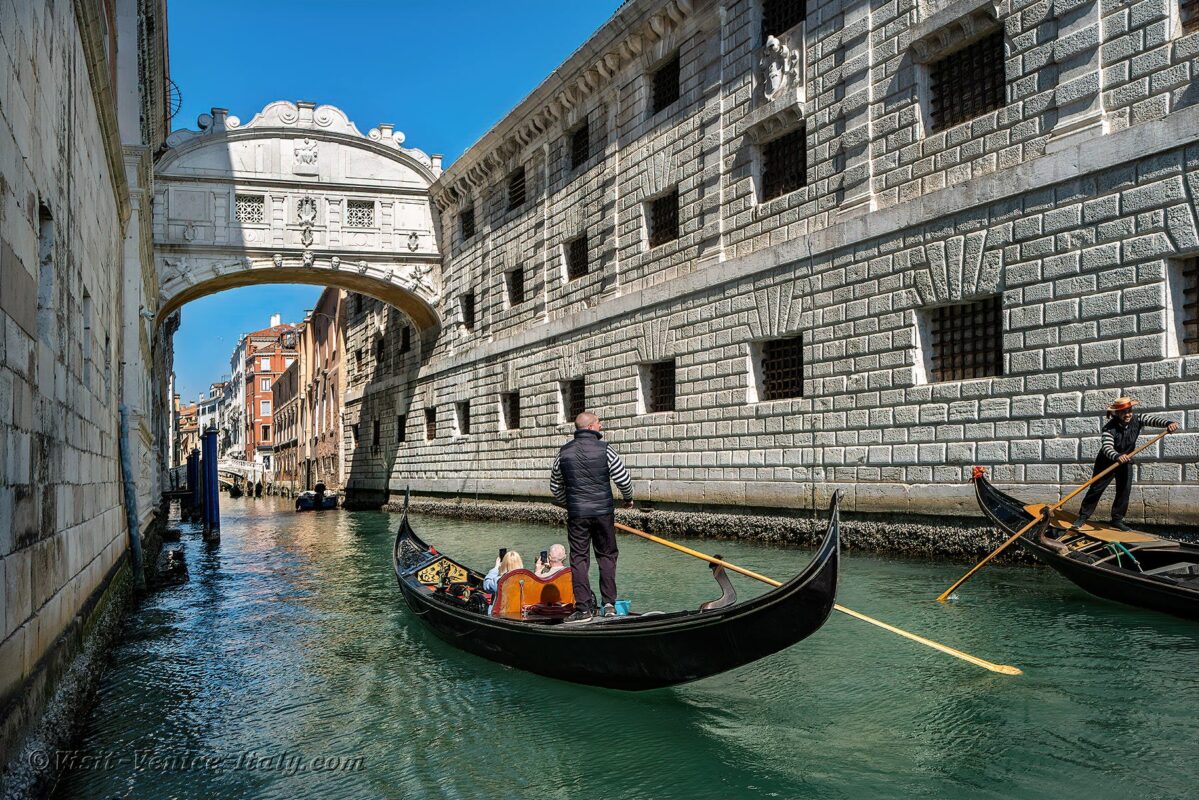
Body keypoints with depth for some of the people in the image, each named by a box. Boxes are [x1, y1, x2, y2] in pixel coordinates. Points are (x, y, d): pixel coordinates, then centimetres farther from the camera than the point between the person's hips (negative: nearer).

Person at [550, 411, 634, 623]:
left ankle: (584, 608, 4)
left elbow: (555, 487, 12)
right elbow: (623, 478, -3)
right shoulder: (604, 450, -5)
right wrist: (628, 498, 17)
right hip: (603, 512, -1)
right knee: (607, 556, 12)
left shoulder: (564, 453, 4)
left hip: (576, 515, 1)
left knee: (579, 559, 5)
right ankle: (609, 603, 9)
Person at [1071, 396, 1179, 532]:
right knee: (1096, 489, -3)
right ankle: (1083, 517, 4)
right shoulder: (1109, 428, -28)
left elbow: (1154, 419, -27)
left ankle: (1117, 520, 11)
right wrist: (1117, 456, -60)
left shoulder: (1137, 420, -15)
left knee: (1125, 490, 0)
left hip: (1125, 461, 4)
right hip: (1107, 461, -4)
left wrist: (1169, 423, -49)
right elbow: (1107, 447, -40)